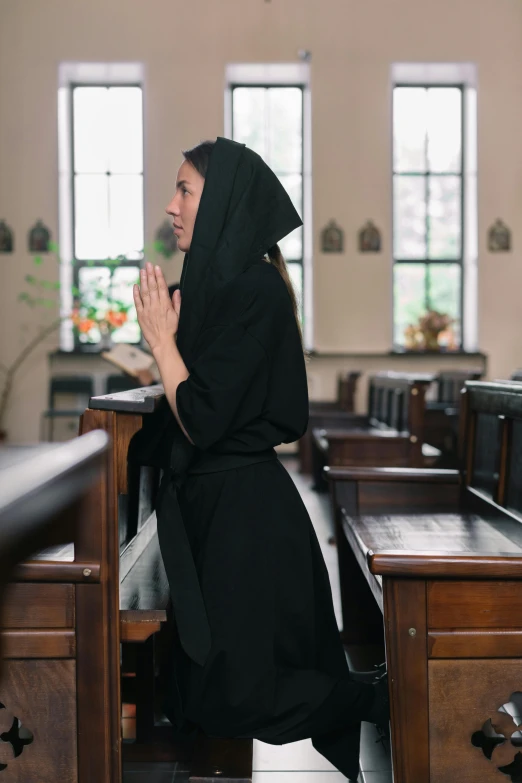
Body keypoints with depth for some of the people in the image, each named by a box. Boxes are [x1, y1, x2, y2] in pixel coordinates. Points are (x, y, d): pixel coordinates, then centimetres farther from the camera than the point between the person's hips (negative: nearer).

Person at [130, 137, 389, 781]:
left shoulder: (255, 291, -19)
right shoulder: (215, 283, 9)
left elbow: (202, 422, -24)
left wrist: (162, 339, -12)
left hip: (242, 510, -9)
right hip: (209, 502, 9)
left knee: (230, 695, 2)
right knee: (201, 677, 19)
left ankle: (388, 703, 13)